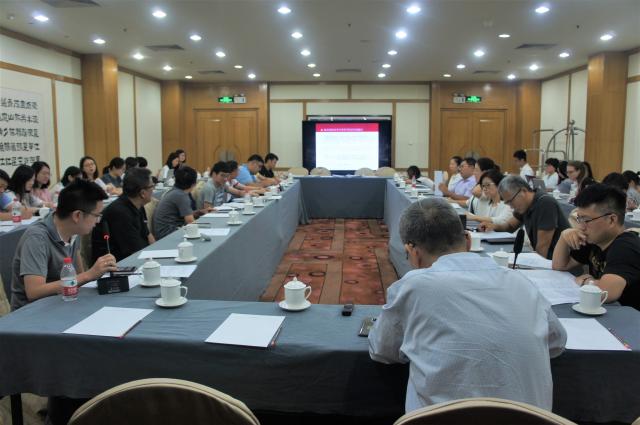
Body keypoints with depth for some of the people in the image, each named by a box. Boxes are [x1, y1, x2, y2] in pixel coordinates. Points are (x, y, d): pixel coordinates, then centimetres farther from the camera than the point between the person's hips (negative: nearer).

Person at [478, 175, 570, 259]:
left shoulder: (545, 204, -20)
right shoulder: (524, 204, 5)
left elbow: (543, 245, -21)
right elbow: (510, 226, 20)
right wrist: (494, 226, 1)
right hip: (539, 256, 7)